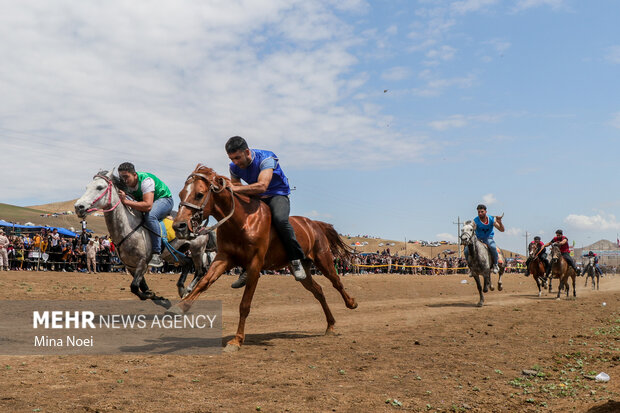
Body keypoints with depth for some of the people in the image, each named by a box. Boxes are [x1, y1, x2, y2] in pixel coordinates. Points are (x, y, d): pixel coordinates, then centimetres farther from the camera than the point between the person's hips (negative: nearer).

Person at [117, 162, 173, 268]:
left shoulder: (146, 180, -32)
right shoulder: (127, 184, -7)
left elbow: (148, 206, -43)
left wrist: (126, 201, -45)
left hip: (164, 199, -9)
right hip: (147, 200, 9)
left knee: (150, 216, -37)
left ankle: (157, 254, -35)